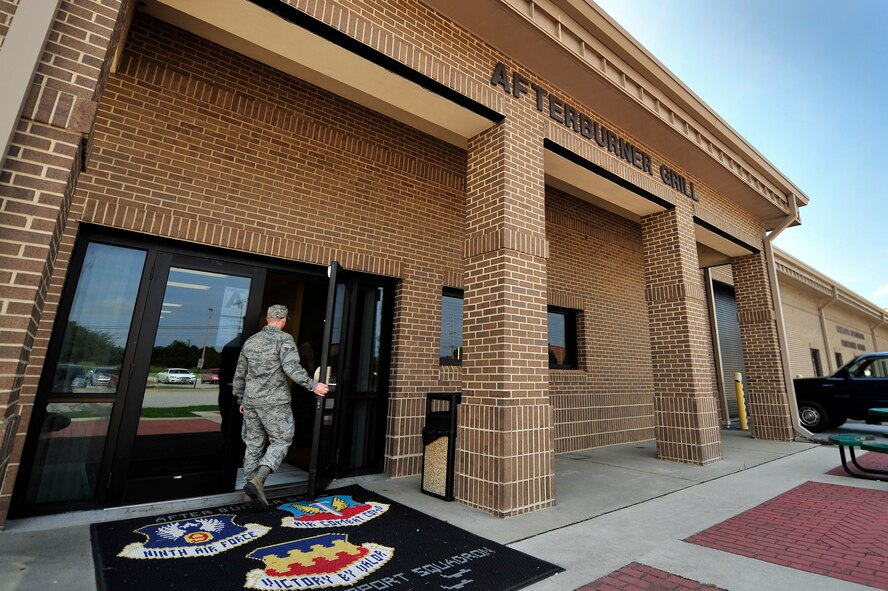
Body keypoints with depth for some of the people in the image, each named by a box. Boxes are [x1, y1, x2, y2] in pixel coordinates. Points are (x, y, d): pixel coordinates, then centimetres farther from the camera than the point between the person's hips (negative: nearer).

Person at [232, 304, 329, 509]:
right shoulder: (284, 339, -7)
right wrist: (312, 385, -18)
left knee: (254, 444, 13)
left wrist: (240, 400, 27)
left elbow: (239, 374, 18)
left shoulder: (251, 341, 13)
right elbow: (291, 367, -21)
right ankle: (257, 479, -14)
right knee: (281, 440, 2)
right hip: (274, 401, -6)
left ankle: (252, 484, 17)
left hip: (251, 401, 6)